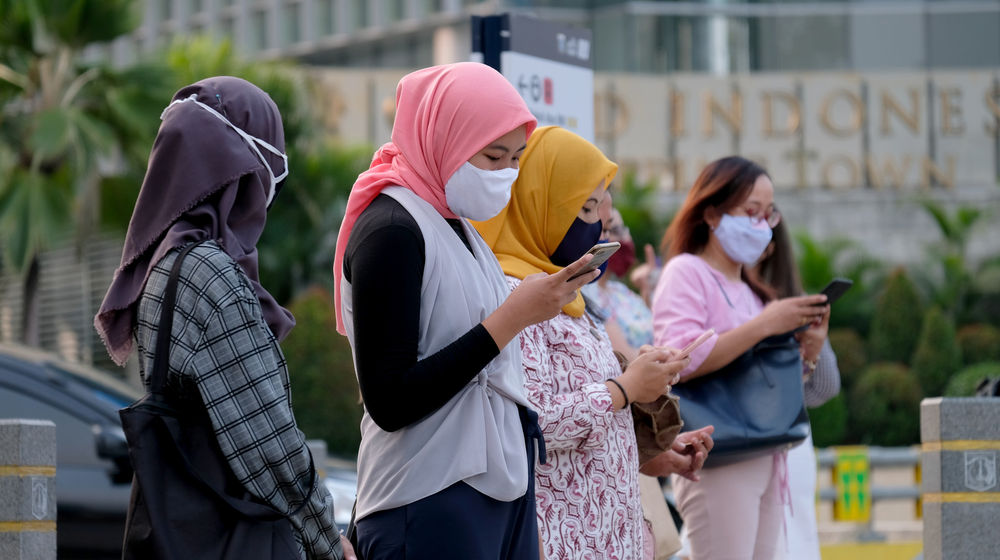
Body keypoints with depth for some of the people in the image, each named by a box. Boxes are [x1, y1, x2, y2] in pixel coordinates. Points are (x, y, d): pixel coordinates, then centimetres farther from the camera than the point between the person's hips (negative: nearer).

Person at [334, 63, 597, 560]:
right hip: (430, 506, -9)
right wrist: (510, 319, -18)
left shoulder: (459, 227, 16)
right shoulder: (391, 230, -12)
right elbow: (389, 402, -19)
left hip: (503, 490, 9)